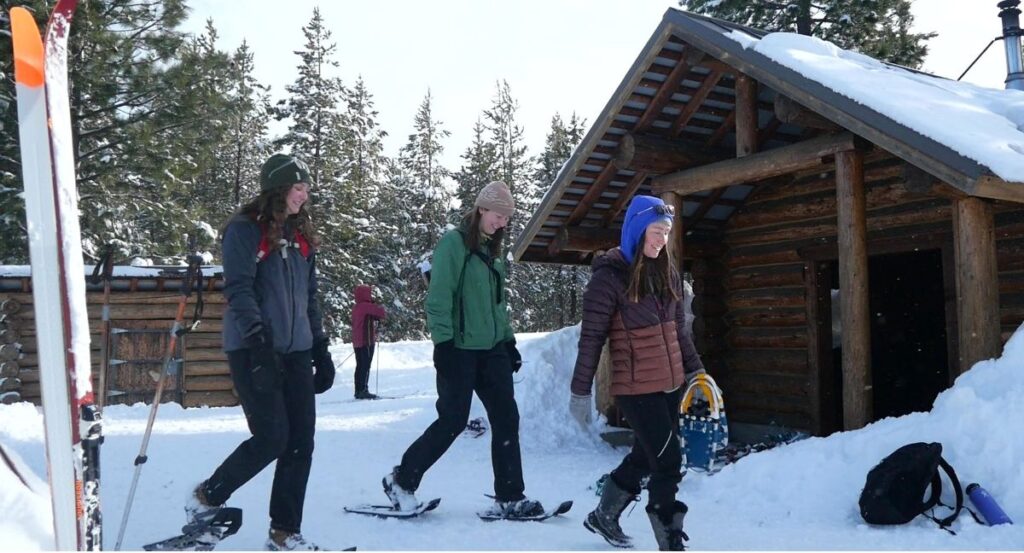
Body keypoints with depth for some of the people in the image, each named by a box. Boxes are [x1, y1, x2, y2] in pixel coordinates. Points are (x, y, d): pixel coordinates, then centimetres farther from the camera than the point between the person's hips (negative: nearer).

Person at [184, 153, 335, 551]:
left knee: (301, 442, 2)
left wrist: (321, 350, 15)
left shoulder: (301, 235, 16)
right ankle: (206, 497, 16)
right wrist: (259, 345, -25)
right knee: (272, 439, -9)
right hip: (253, 350, -7)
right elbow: (238, 290, -15)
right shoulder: (245, 229, -6)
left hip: (295, 351, 7)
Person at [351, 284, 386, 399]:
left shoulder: (355, 307, 13)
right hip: (367, 341, -8)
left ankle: (358, 391, 13)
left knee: (360, 366, 11)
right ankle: (363, 390, -9)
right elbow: (382, 313, -17)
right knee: (365, 367, -6)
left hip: (357, 342, 8)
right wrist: (379, 308, 2)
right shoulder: (367, 306, -13)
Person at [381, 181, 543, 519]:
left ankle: (510, 498, 9)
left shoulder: (493, 250, 16)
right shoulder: (454, 242, -8)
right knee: (453, 421, -4)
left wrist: (509, 340, 17)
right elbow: (438, 298, -14)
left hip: (492, 349, 7)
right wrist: (443, 343, -19)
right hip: (460, 349, -7)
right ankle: (401, 481, 15)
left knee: (506, 419, 2)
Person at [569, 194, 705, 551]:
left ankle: (603, 517, 41)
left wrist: (694, 369, 14)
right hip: (636, 388, -7)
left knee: (645, 456, 19)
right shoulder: (610, 275, -13)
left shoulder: (666, 272, 7)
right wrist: (580, 391, -10)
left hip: (671, 384, 7)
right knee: (669, 462, -6)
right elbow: (591, 338, -11)